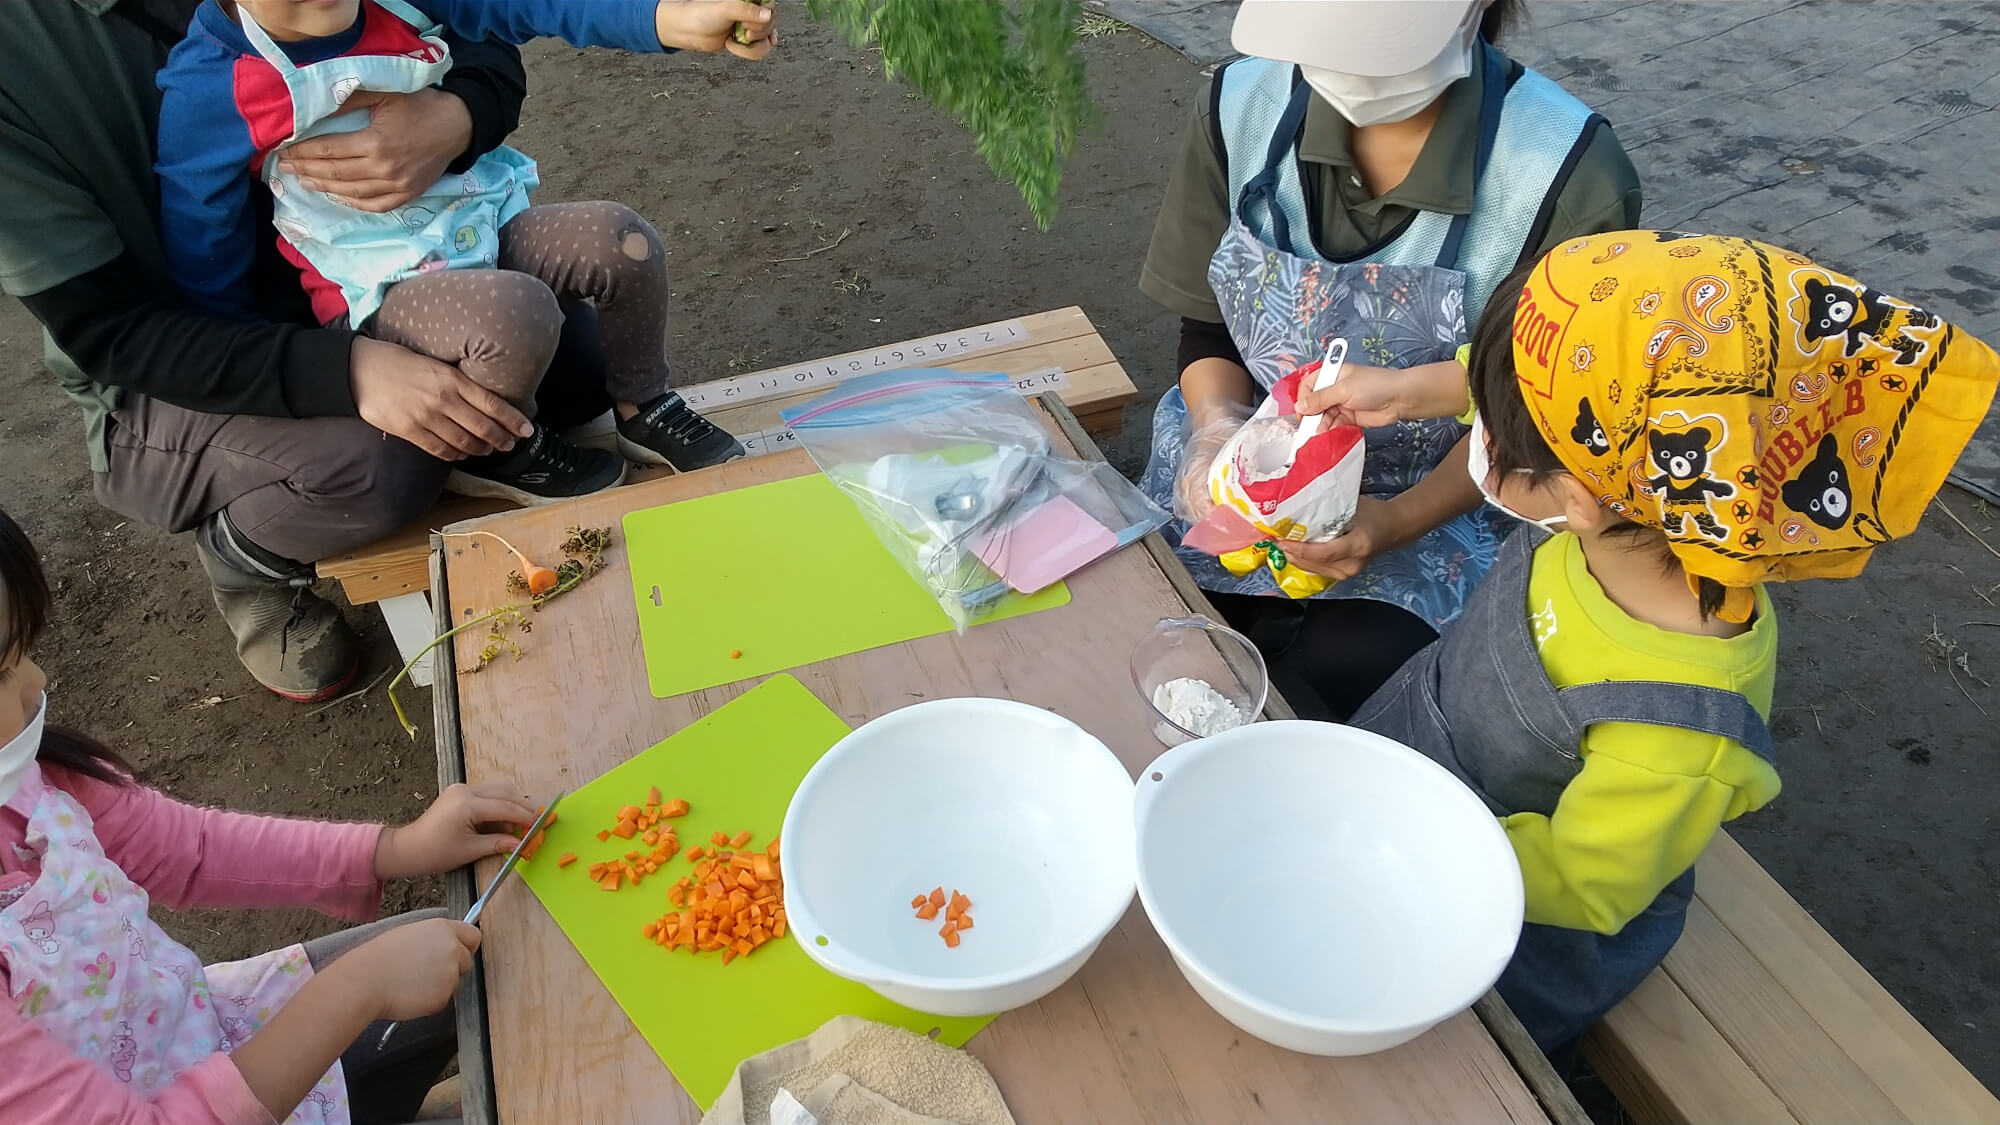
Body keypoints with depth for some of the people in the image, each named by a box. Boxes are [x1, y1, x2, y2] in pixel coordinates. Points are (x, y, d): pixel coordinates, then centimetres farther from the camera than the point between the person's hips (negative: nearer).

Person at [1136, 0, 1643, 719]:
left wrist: (1400, 521, -24)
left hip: (1436, 504, -2)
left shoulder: (1571, 179, -18)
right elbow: (1206, 328, 2)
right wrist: (1216, 426, -20)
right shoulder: (1244, 103, -8)